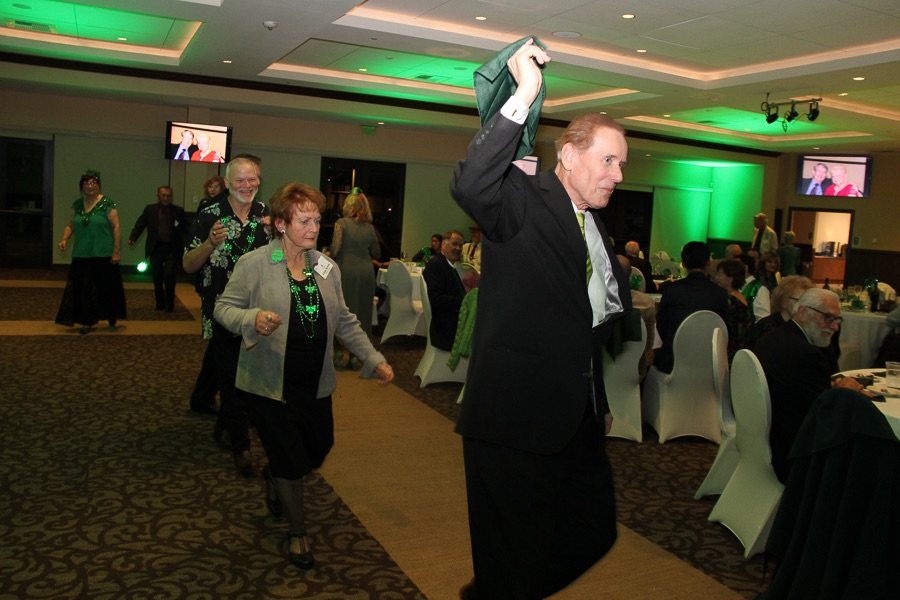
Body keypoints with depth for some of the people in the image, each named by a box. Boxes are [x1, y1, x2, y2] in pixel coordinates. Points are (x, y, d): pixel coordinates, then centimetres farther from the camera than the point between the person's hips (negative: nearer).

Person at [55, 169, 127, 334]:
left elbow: (116, 227, -8)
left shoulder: (107, 203, -5)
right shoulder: (77, 205, 9)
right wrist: (65, 239, -7)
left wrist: (117, 250, -13)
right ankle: (87, 321, 10)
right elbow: (70, 226, 13)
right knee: (83, 288, 2)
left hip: (104, 255, -4)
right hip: (82, 255, 4)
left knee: (107, 287, 7)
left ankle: (112, 315, 30)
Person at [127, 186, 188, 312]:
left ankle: (169, 304, 8)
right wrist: (133, 238, -12)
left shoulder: (178, 211, 4)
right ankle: (160, 303, 23)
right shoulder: (150, 209, 7)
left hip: (172, 249, -2)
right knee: (157, 278, 8)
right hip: (156, 248, 2)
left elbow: (186, 228, -2)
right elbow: (140, 224, 3)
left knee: (169, 276, -10)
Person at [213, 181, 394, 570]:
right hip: (270, 382, -5)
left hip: (316, 381, 5)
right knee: (290, 460, 4)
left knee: (319, 449, 15)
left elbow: (345, 322, 9)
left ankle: (274, 478, 49)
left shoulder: (327, 268, 3)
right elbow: (224, 308, -7)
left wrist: (374, 359, 4)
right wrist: (253, 319, -28)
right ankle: (297, 533, 28)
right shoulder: (253, 264, -10)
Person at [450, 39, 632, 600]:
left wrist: (601, 401, 19)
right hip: (517, 416, -8)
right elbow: (469, 185, -32)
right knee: (513, 555, 5)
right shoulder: (523, 200, -8)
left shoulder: (596, 226, 17)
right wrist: (525, 95, -30)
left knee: (596, 532, 19)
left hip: (580, 421, 9)